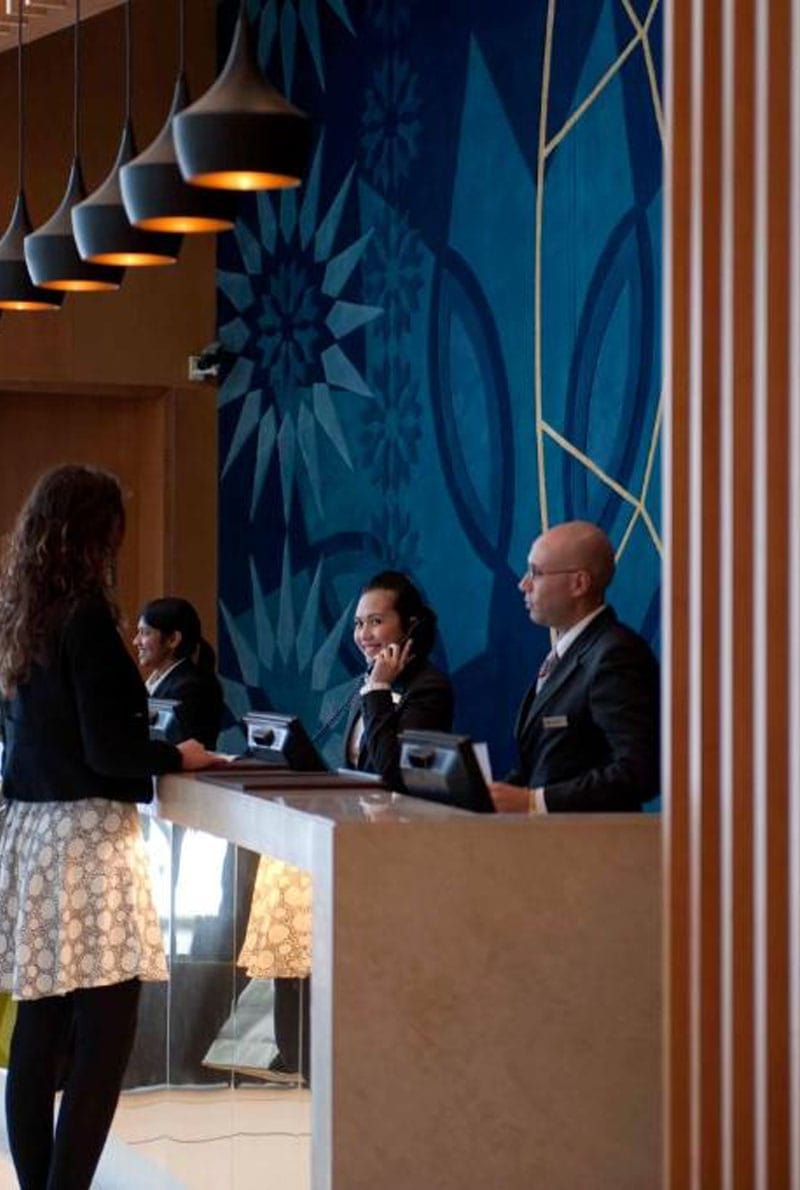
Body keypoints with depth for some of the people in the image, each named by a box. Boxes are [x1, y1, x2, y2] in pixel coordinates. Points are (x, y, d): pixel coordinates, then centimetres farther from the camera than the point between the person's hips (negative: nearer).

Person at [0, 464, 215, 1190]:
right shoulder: (85, 615, -12)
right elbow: (107, 749, -16)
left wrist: (155, 751, 22)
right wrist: (179, 757, 0)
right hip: (86, 834, -8)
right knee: (105, 1034, -6)